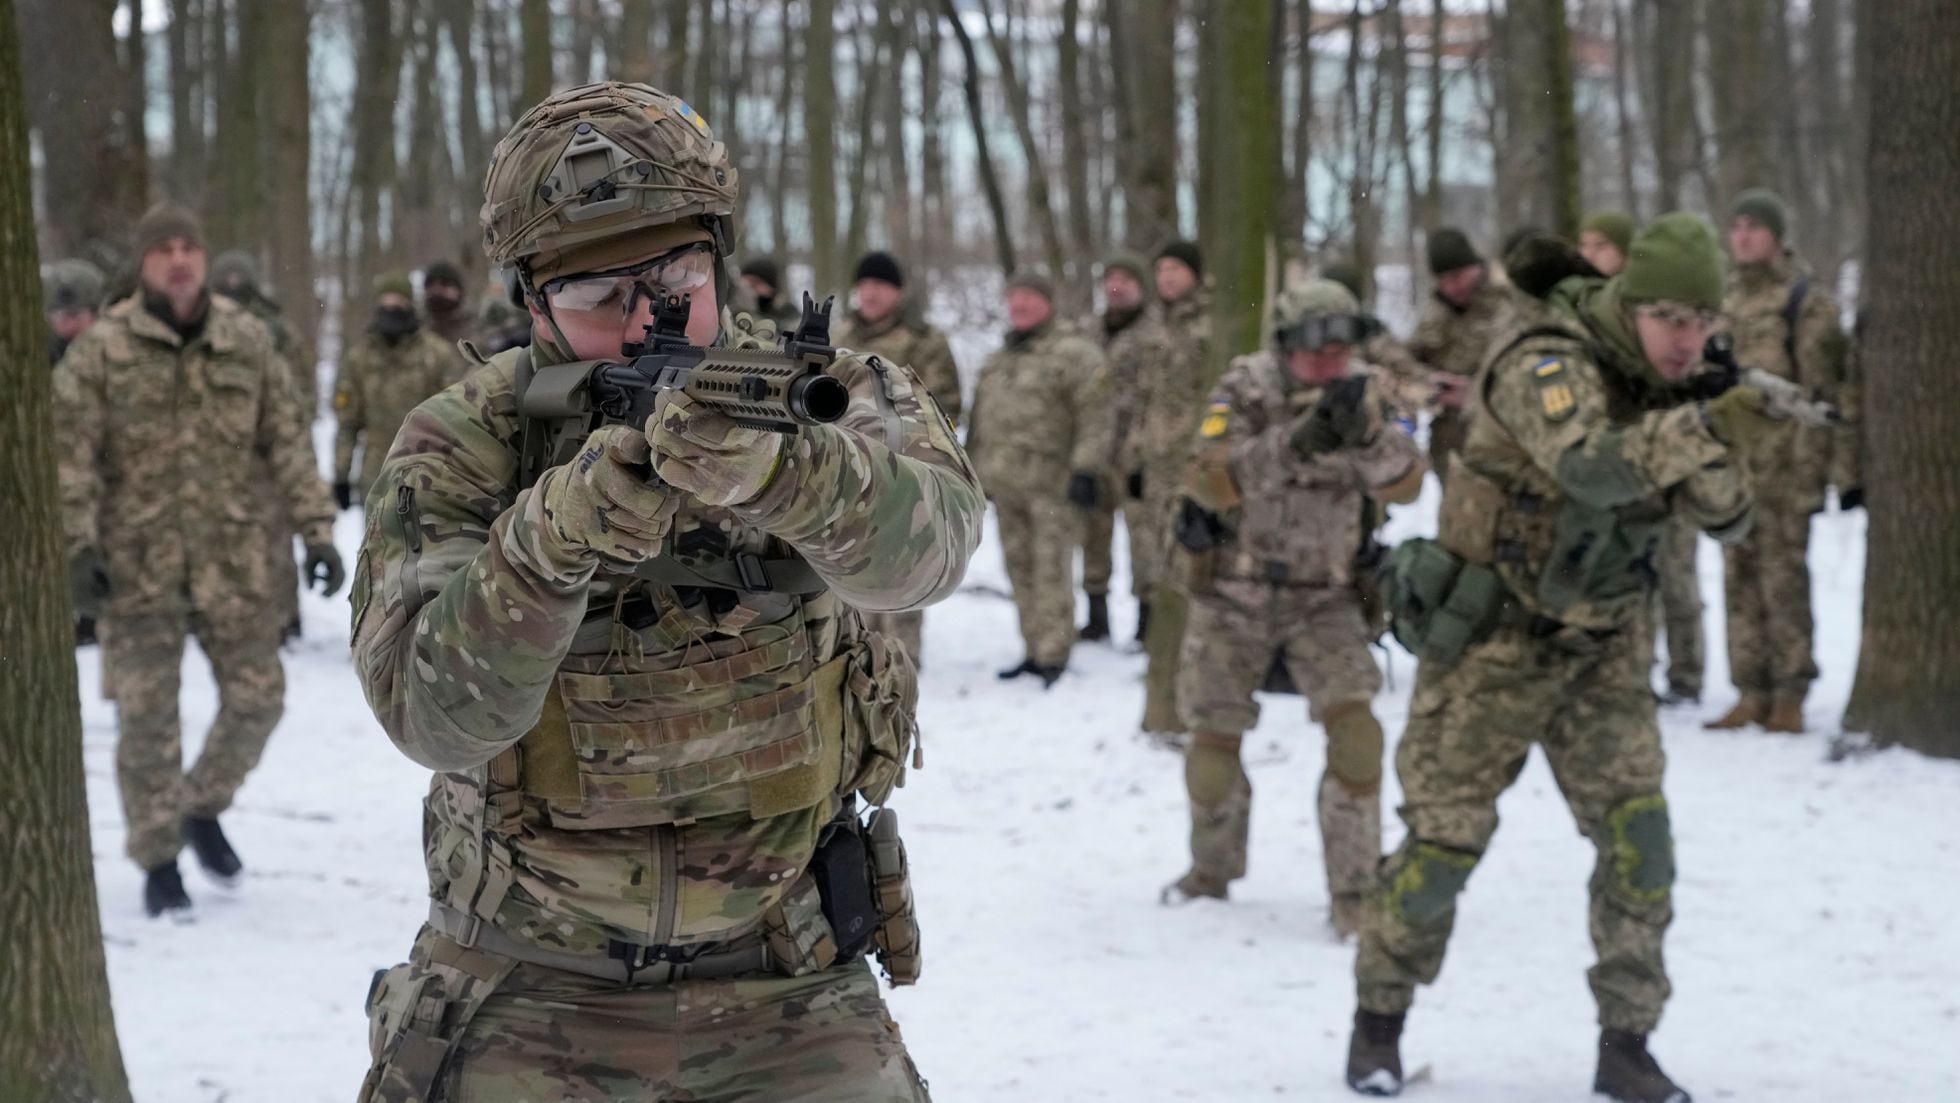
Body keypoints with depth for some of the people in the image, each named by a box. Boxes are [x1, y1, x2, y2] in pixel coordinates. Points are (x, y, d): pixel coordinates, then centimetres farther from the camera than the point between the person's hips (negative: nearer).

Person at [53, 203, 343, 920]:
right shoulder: (103, 350, -4)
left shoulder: (248, 341, 4)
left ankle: (203, 807, 31)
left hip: (232, 557, 3)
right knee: (148, 715, 0)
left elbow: (284, 443, 8)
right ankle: (159, 864, 13)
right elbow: (70, 455, -6)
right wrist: (78, 547, -14)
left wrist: (315, 529, 3)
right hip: (139, 562, -2)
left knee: (256, 696, 4)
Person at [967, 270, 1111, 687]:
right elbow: (981, 418, 25)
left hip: (1051, 481, -8)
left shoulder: (1073, 353, -7)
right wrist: (975, 471, 23)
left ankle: (1053, 656, -6)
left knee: (1050, 570, -8)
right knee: (1021, 570, 10)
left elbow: (1095, 417, -13)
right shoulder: (999, 359, 19)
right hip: (1005, 481, 8)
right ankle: (1034, 651, 17)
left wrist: (1086, 469, -19)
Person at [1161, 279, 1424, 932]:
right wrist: (1297, 440, -39)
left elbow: (1406, 483, -18)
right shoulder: (1246, 389, -13)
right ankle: (1213, 870, 32)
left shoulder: (1365, 398, -5)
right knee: (1213, 744, 5)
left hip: (1324, 598, 1)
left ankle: (1355, 894, -8)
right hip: (1235, 594, -1)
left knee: (1355, 730, -17)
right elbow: (1211, 481, -27)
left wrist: (1365, 434, -37)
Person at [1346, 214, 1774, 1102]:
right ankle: (1379, 1020, 22)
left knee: (1638, 840, -6)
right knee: (1445, 839, 2)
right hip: (1490, 638, -5)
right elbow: (1587, 466, -43)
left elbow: (1725, 521, -6)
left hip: (1600, 644, 5)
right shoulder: (1547, 363, -24)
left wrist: (1713, 457, -27)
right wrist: (1706, 428, -54)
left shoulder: (1668, 387, -2)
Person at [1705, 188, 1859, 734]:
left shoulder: (1808, 299, -4)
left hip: (1787, 459, -6)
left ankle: (1790, 695, 0)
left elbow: (1831, 386, -7)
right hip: (1731, 462, 6)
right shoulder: (1724, 300, 15)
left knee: (1783, 576, -6)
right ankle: (1753, 693, 13)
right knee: (1740, 577, 7)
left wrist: (1845, 468, -11)